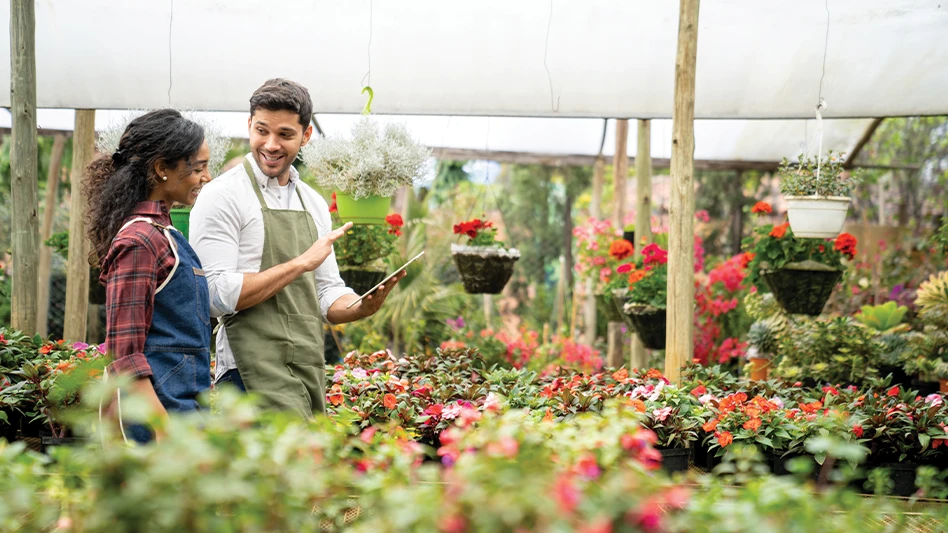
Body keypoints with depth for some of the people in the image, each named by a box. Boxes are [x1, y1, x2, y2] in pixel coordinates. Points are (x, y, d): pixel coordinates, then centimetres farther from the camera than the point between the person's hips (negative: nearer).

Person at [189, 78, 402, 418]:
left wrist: (364, 307, -3)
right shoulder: (223, 196, -5)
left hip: (310, 370, 7)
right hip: (255, 374, -7)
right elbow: (217, 295, -14)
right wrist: (301, 263, -15)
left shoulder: (313, 203, 17)